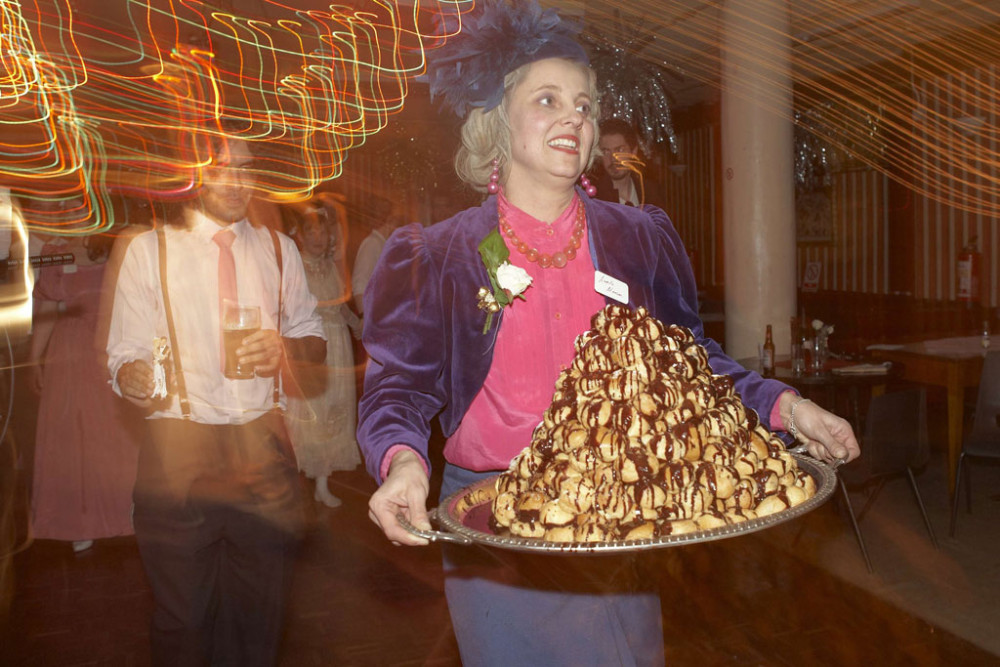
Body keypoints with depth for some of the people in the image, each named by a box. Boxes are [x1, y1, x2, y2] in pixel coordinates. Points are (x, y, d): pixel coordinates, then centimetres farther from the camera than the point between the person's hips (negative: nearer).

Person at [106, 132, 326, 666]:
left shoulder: (278, 248, 12)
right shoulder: (149, 250, 3)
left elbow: (316, 342, 14)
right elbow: (125, 351, -3)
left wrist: (285, 345, -9)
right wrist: (133, 375, -27)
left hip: (263, 445, 2)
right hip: (178, 448, -2)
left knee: (259, 610, 11)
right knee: (181, 613, 7)